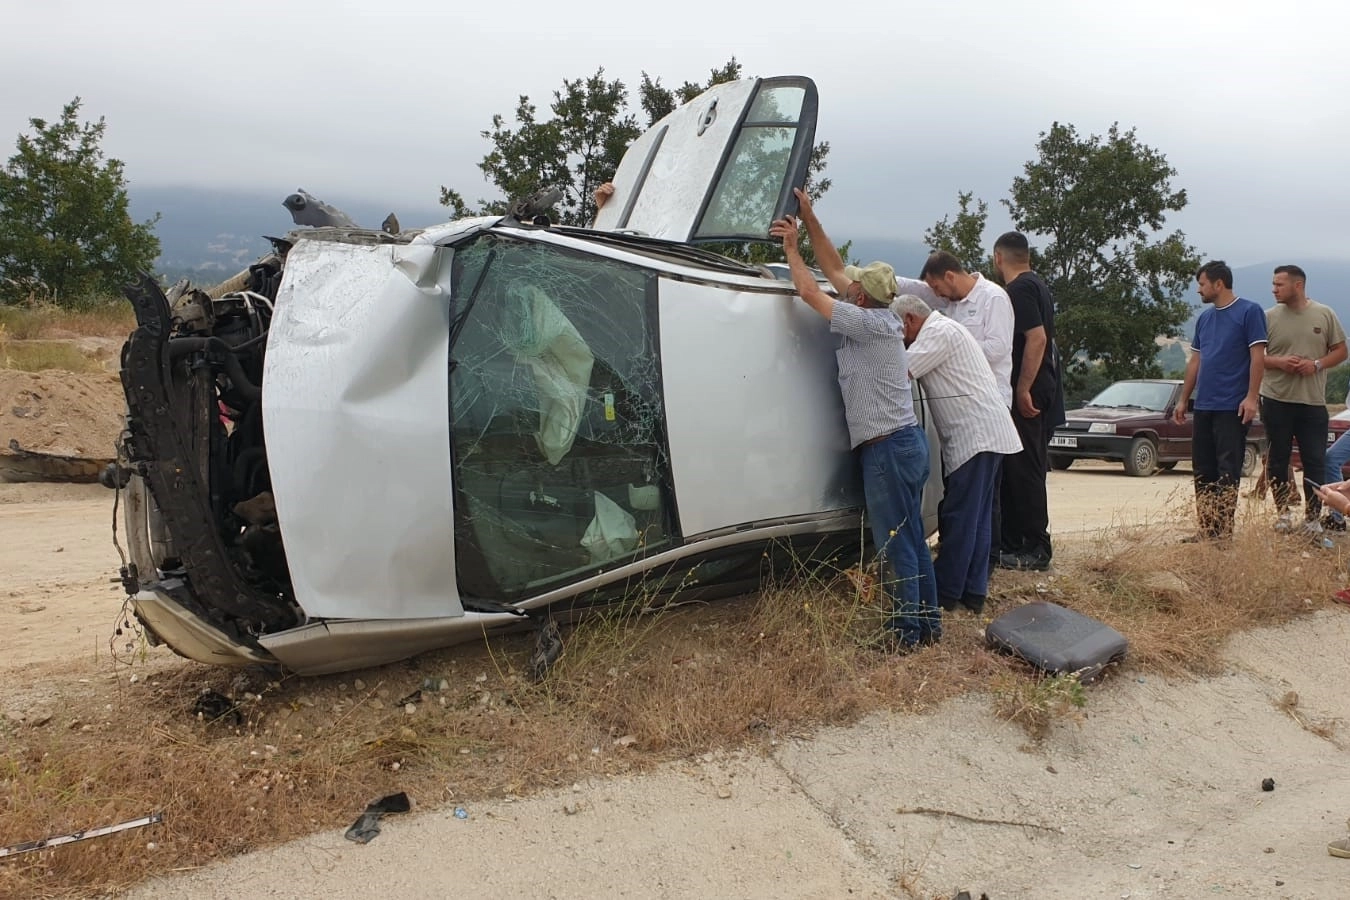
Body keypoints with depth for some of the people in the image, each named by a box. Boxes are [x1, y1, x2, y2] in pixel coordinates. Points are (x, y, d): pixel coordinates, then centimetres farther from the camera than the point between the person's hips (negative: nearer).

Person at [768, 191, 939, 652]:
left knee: (895, 545, -3)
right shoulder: (879, 317, 11)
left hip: (888, 448, -10)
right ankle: (927, 622, 23)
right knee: (912, 539, 15)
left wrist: (791, 246, 0)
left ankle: (906, 633, 4)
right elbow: (834, 269, 17)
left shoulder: (868, 323, -15)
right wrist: (809, 220, 16)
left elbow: (809, 291, -13)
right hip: (907, 442, 10)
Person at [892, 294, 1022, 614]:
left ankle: (946, 593, 1)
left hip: (976, 435, -11)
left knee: (959, 517, -5)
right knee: (976, 518, 11)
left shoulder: (939, 332, -11)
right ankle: (973, 592, 15)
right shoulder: (940, 331, 23)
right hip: (981, 435, 11)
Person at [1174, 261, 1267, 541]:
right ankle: (1207, 529, 15)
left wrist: (1251, 397, -17)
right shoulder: (1204, 318, 15)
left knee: (1227, 471, -4)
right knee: (1202, 470, 8)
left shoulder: (1249, 312, -5)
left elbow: (1258, 356, -10)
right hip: (1203, 407, 7)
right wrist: (1183, 400, 17)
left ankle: (1225, 531, 0)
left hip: (1233, 407, -7)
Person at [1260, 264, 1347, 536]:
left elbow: (1340, 351, 7)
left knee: (1315, 461, 2)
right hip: (1276, 400, 0)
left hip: (1313, 401, 0)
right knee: (1277, 460, 6)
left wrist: (1317, 364, -12)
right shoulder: (1268, 317, 1)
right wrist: (1279, 362, -14)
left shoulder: (1325, 315, 3)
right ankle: (1283, 512, 19)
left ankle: (1313, 518, 11)